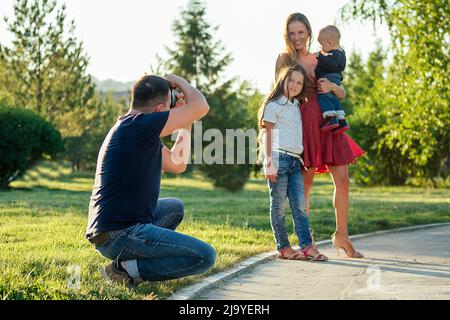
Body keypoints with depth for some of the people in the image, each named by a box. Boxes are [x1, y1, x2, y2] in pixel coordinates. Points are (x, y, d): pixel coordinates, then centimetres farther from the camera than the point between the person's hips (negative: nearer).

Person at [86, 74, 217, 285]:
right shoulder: (139, 125, -15)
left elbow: (177, 164, 25)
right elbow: (200, 107, -14)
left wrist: (186, 123, 23)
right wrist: (178, 81, 4)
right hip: (119, 234, -11)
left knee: (175, 207, 34)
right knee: (205, 256, -13)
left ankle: (129, 261, 15)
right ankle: (129, 269, -8)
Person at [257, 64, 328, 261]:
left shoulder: (297, 106, 20)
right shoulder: (273, 105, -1)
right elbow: (266, 134, -6)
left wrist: (301, 159, 11)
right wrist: (269, 162, -14)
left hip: (295, 160, 7)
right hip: (279, 158, -7)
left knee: (300, 205, -2)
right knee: (279, 206, -1)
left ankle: (307, 246, -7)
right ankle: (283, 248, 2)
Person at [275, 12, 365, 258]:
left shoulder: (321, 60, 15)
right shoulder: (284, 59, 3)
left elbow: (342, 94, 14)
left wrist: (332, 86, -8)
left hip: (327, 125, 4)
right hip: (301, 125, -4)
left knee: (342, 179, 0)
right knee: (304, 184, -2)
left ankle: (341, 235, 13)